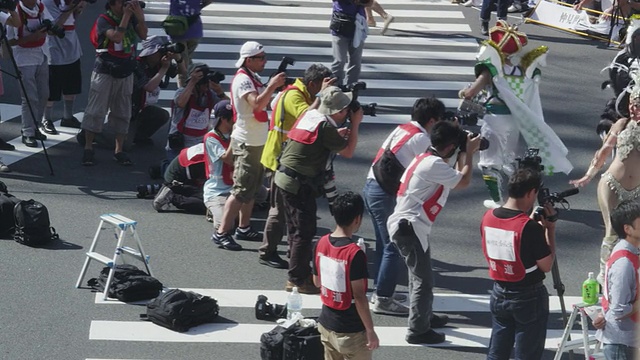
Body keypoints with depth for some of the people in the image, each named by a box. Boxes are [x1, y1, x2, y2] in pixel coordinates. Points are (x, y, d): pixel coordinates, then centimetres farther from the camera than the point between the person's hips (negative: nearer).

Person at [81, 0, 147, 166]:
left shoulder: (131, 17, 2)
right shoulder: (103, 20, -11)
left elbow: (143, 35, -11)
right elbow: (116, 37, -27)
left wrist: (139, 16, -23)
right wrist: (126, 16, -23)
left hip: (126, 73, 5)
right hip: (104, 72, -5)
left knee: (122, 113, 8)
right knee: (95, 111, -4)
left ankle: (119, 150, 15)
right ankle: (88, 149, 4)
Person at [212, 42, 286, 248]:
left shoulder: (253, 78, 12)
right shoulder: (242, 79, -18)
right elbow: (257, 104, -33)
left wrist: (275, 86, 9)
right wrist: (272, 86, -35)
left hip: (258, 141, 10)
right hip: (247, 143, -10)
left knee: (253, 188, 16)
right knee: (241, 190, -11)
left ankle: (244, 229, 25)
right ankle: (221, 233, -10)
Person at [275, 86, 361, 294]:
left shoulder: (309, 115, 7)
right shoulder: (325, 126, -18)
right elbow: (348, 152, -11)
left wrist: (339, 134, 14)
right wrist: (356, 124, -3)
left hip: (284, 177, 9)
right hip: (299, 184, -9)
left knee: (296, 230, 17)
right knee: (305, 232, -1)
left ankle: (300, 275, 27)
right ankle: (297, 280, 5)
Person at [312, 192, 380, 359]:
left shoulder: (321, 243, -2)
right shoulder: (354, 253, -23)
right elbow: (359, 297, -20)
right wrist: (370, 330, -13)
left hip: (326, 324, 7)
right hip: (351, 331, -7)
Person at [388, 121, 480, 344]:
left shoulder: (426, 159, 12)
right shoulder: (434, 165, -19)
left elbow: (455, 178, 20)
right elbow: (464, 181, -11)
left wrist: (464, 155, 13)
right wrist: (469, 153, -1)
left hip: (407, 226, 10)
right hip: (410, 228, -10)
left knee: (420, 275, 23)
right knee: (423, 280, -5)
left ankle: (425, 316, 38)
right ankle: (418, 331, 1)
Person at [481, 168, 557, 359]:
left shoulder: (488, 218, -3)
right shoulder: (530, 227, -23)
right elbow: (546, 265, -13)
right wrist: (550, 227, -7)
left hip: (499, 294, 6)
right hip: (528, 298, -6)